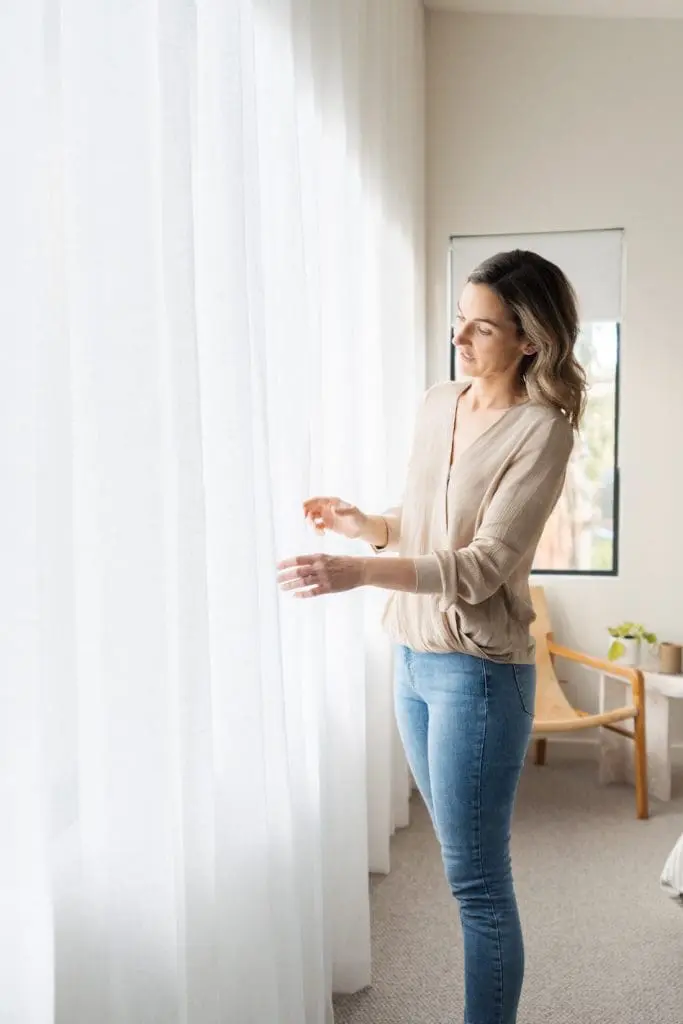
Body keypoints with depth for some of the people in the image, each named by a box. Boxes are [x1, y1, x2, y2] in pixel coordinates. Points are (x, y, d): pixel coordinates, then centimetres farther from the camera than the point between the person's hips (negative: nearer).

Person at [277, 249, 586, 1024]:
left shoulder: (543, 430, -15)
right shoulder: (435, 406, 6)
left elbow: (482, 566, -23)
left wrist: (357, 573, -34)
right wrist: (366, 525, -4)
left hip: (479, 670, -7)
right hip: (411, 655, 7)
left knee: (477, 879, 1)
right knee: (465, 857, 20)